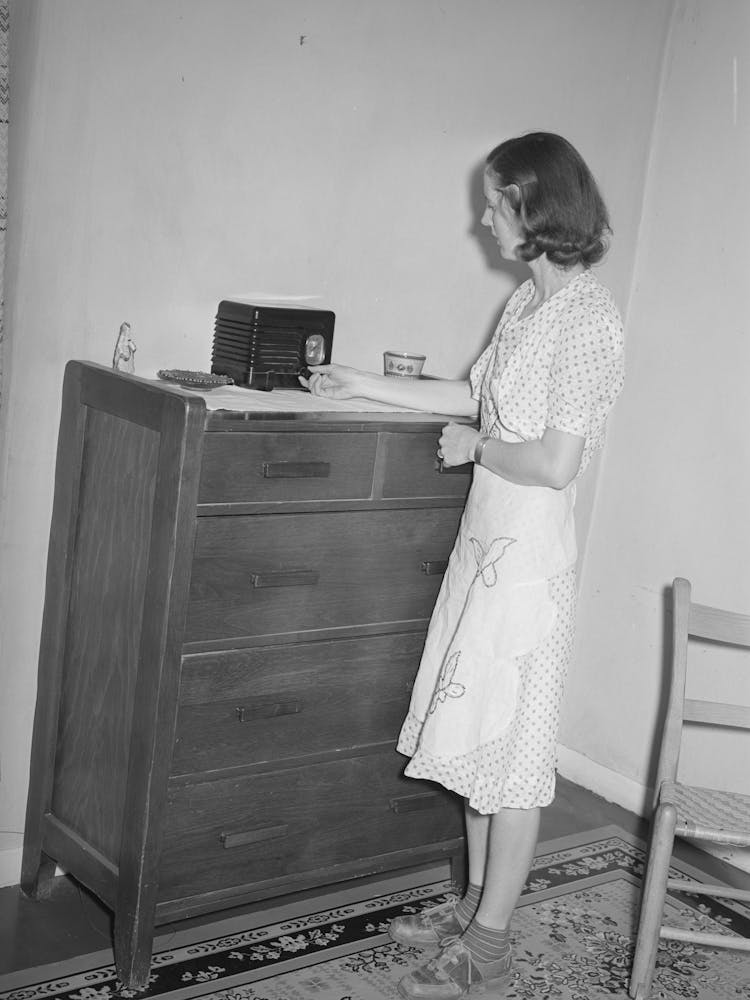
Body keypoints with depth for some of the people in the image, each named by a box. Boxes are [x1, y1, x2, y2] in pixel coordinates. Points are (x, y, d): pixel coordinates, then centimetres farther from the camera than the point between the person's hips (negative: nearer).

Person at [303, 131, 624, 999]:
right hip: (485, 538, 9)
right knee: (475, 734, 16)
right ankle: (475, 904, 31)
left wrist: (475, 447, -7)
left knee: (510, 748, 2)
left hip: (528, 551, -9)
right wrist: (362, 385, 23)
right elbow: (476, 395, 20)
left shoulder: (588, 317, -18)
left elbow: (556, 463, -22)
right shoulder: (530, 299, 9)